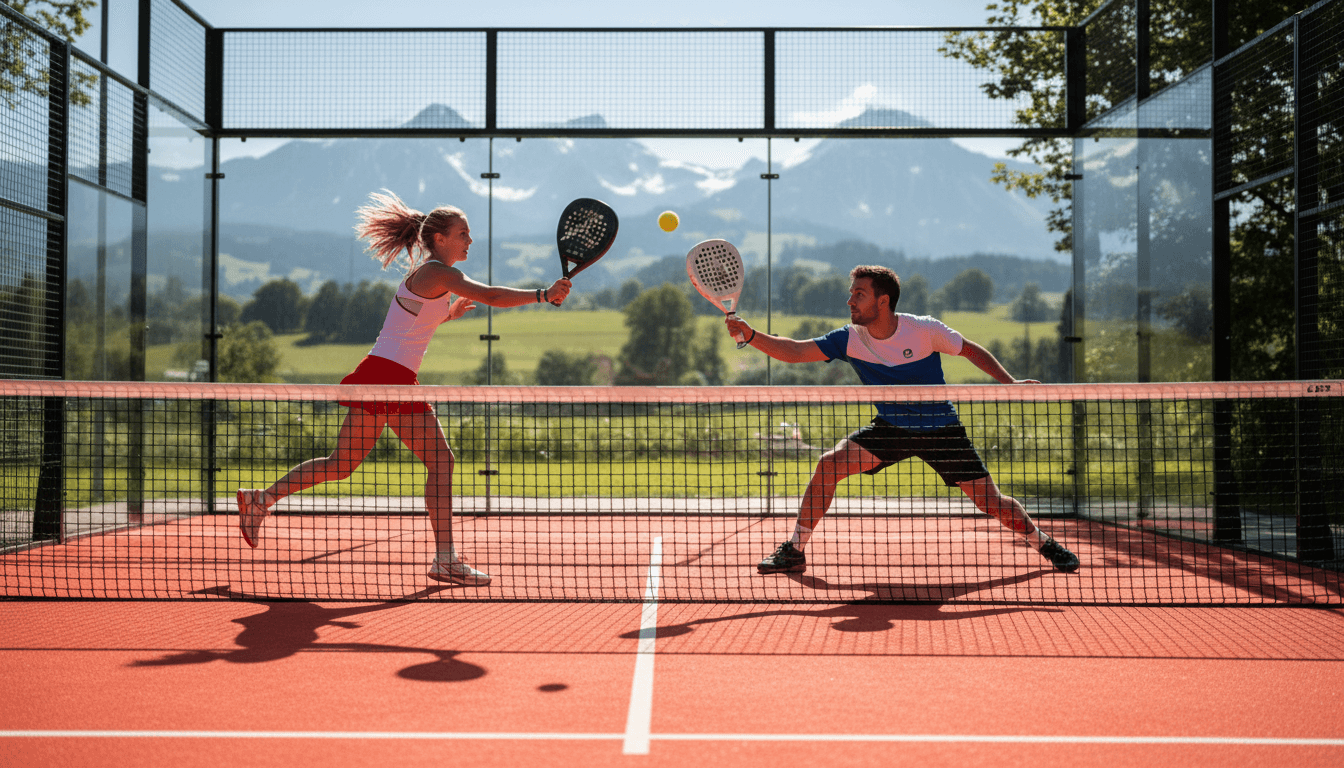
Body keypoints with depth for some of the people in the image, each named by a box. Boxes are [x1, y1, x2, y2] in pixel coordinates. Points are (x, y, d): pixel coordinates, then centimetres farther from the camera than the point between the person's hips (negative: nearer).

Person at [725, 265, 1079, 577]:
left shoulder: (925, 330, -19)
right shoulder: (849, 339, -13)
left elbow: (970, 350, -2)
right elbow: (794, 350, -16)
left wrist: (1009, 382, -8)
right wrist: (751, 334, -30)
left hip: (941, 429, -2)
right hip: (890, 428, 2)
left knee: (991, 502, -3)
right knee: (829, 464, -18)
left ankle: (1044, 542, 28)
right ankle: (794, 551, -8)